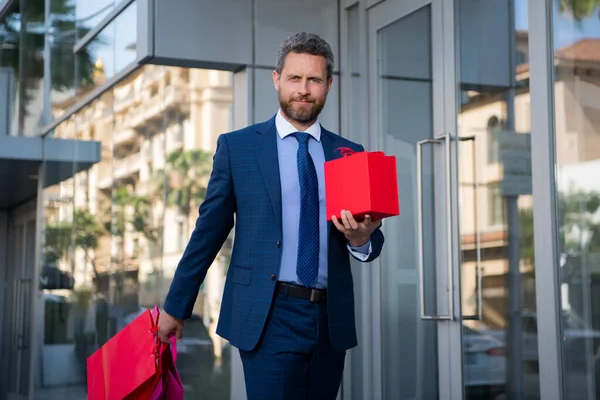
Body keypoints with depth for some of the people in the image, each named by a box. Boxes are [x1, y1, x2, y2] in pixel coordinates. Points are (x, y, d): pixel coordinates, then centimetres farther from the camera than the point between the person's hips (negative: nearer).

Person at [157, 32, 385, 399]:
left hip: (331, 321, 3)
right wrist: (176, 307, 7)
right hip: (270, 317, -3)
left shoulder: (349, 154, 10)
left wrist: (362, 239, -12)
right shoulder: (237, 147, 3)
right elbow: (208, 231, 6)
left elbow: (371, 245, 12)